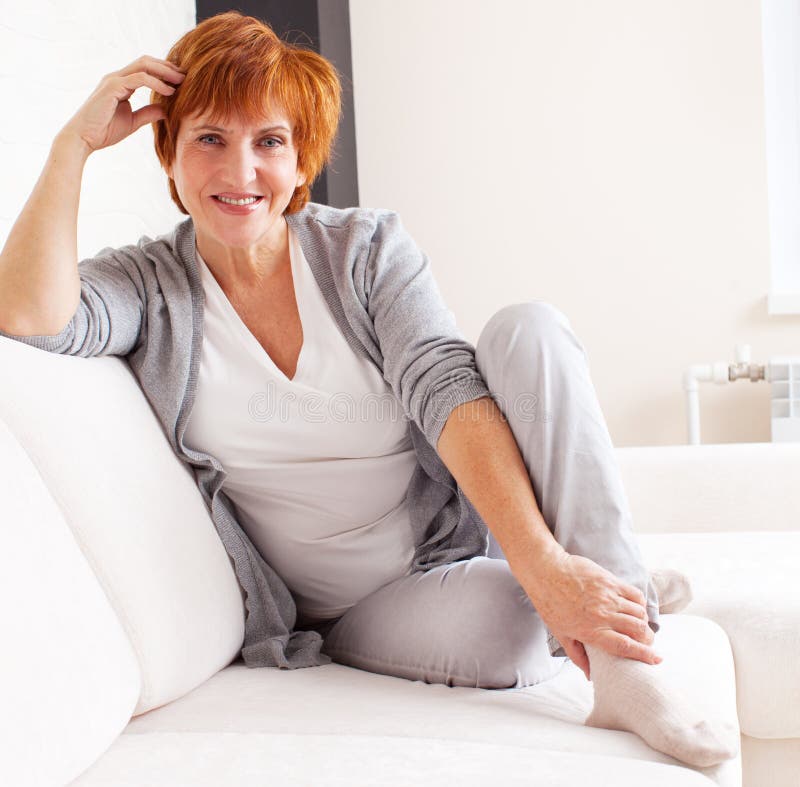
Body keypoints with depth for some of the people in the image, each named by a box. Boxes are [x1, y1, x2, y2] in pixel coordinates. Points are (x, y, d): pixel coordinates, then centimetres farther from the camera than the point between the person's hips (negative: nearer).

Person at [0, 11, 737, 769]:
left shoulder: (369, 247, -3)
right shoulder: (150, 284, -2)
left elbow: (446, 389, -19)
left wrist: (544, 563, -31)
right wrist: (75, 142, -16)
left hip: (464, 535, 3)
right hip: (351, 613, -2)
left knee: (529, 325, -24)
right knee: (504, 627, -37)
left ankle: (621, 662, -24)